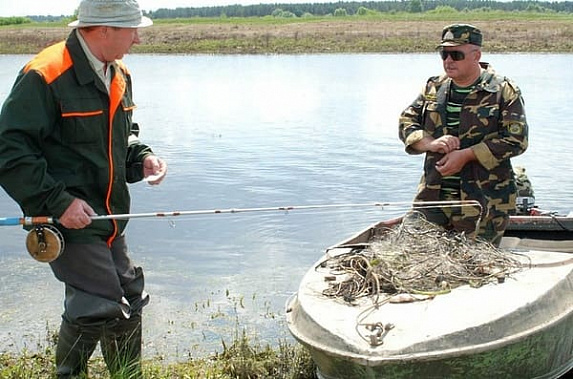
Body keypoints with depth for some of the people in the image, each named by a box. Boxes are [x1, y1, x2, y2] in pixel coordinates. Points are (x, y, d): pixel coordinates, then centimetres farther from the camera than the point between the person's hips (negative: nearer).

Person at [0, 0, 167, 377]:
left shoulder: (119, 75, 9)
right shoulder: (46, 76, -18)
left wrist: (142, 158, 3)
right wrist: (57, 202, -23)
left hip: (109, 218, 8)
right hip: (69, 219, -8)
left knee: (129, 301, 14)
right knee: (99, 308, -10)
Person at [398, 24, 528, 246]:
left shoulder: (504, 91, -3)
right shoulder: (433, 88, 11)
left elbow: (516, 140, -9)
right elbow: (406, 123, 10)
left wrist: (466, 155, -15)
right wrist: (431, 144, -11)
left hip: (484, 201, -4)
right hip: (433, 198, 4)